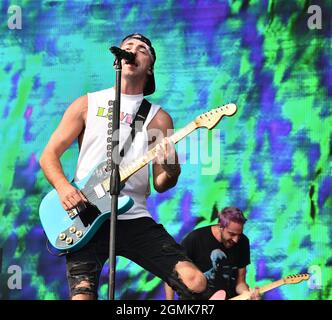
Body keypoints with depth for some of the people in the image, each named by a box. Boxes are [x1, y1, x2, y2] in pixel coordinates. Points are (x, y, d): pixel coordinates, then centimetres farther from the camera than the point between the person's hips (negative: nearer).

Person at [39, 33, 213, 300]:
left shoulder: (158, 117, 10)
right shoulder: (87, 104, 9)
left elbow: (160, 184, 8)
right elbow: (49, 154, 8)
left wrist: (172, 171, -15)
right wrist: (63, 187, -11)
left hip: (134, 218, 1)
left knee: (196, 283, -13)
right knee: (82, 295, -21)